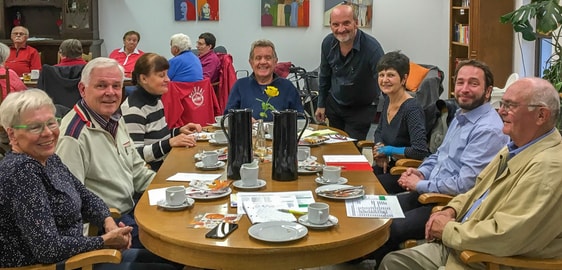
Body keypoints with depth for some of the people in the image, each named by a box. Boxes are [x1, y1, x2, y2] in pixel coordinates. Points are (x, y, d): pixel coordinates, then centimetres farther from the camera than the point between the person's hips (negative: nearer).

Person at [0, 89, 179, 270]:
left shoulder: (49, 159, 2)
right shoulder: (21, 170, -25)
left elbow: (85, 197, 14)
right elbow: (48, 248, -29)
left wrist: (108, 221, -5)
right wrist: (105, 241, -19)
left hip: (72, 255, 8)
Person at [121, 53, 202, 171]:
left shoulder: (156, 99, 13)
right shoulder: (133, 109, -15)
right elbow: (135, 155, -21)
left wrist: (179, 131, 7)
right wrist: (170, 143, -26)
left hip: (165, 165, 9)